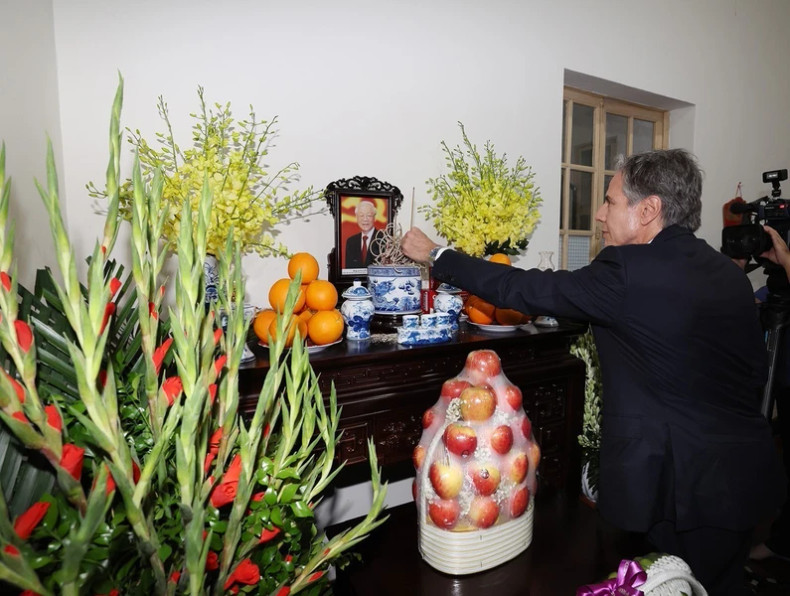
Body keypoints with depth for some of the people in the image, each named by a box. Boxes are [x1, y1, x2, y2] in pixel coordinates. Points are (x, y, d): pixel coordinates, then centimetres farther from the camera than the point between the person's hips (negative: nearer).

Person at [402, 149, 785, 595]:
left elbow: (528, 290, -16)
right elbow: (757, 370, 9)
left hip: (685, 486, -8)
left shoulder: (629, 272, -21)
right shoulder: (732, 274, 3)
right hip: (748, 477, 8)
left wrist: (436, 255, -6)